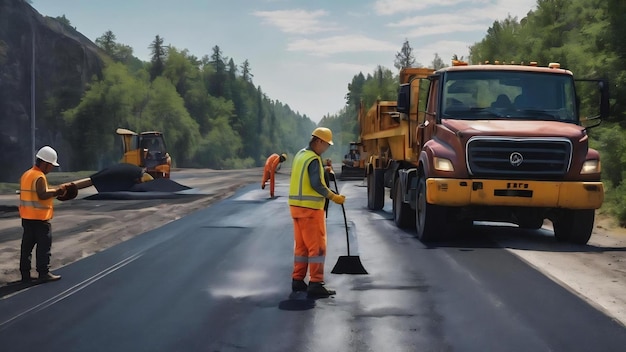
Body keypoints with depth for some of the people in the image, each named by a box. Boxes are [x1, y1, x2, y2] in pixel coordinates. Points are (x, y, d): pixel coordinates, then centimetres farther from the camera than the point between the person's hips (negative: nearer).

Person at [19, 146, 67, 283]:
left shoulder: (27, 174, 14)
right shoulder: (39, 177, -15)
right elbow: (42, 195, -24)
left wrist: (53, 191, 10)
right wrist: (56, 191, -12)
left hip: (27, 217, 9)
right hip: (39, 218, -9)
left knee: (27, 245, 10)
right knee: (44, 244, -2)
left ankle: (25, 273, 12)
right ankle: (44, 273, 0)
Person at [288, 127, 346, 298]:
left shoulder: (300, 155, 13)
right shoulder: (313, 159, -15)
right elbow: (316, 185, -21)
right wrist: (334, 197, -12)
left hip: (297, 206, 9)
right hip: (310, 208, -9)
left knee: (301, 245, 15)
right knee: (317, 246, -6)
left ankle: (298, 280, 19)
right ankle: (315, 284, -7)